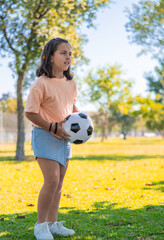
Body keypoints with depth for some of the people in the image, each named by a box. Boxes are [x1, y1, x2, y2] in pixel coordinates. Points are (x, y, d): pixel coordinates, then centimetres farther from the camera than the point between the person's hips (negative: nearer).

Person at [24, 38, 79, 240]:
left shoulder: (71, 84, 7)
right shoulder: (41, 84, -14)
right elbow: (30, 113, -13)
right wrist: (53, 128, -19)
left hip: (64, 136, 7)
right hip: (45, 135, -7)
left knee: (59, 182, 10)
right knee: (52, 181, -15)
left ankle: (52, 223, 21)